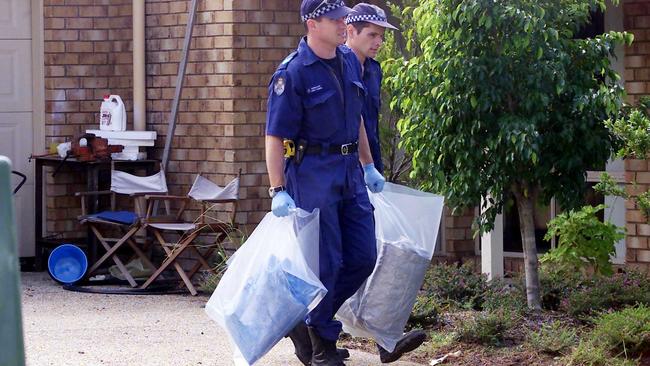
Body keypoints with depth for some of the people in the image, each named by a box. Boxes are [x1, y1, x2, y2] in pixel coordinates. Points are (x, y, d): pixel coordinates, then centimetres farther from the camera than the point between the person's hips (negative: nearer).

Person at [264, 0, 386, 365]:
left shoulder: (350, 62, 9)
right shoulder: (293, 73, -14)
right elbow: (275, 136, -15)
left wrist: (368, 166, 24)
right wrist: (278, 191, -20)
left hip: (350, 171, 7)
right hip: (312, 174, -7)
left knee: (363, 256, 6)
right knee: (326, 262, -4)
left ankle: (307, 321, 21)